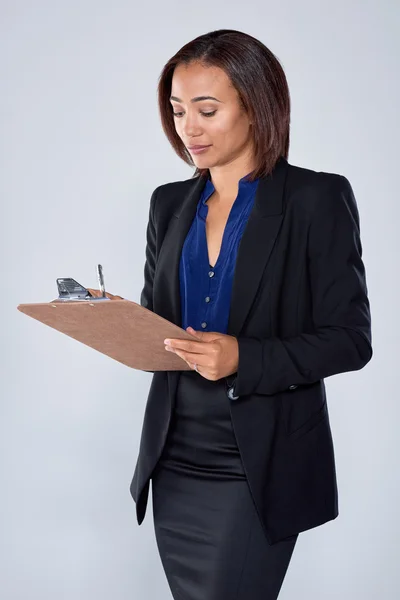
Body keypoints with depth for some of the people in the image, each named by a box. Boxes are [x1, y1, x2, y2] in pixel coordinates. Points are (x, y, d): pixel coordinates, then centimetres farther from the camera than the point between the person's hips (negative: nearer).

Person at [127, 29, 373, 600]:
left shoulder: (317, 198, -7)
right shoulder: (170, 203, 9)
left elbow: (350, 339, -9)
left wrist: (244, 358, -23)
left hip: (259, 472, -5)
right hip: (175, 462, 5)